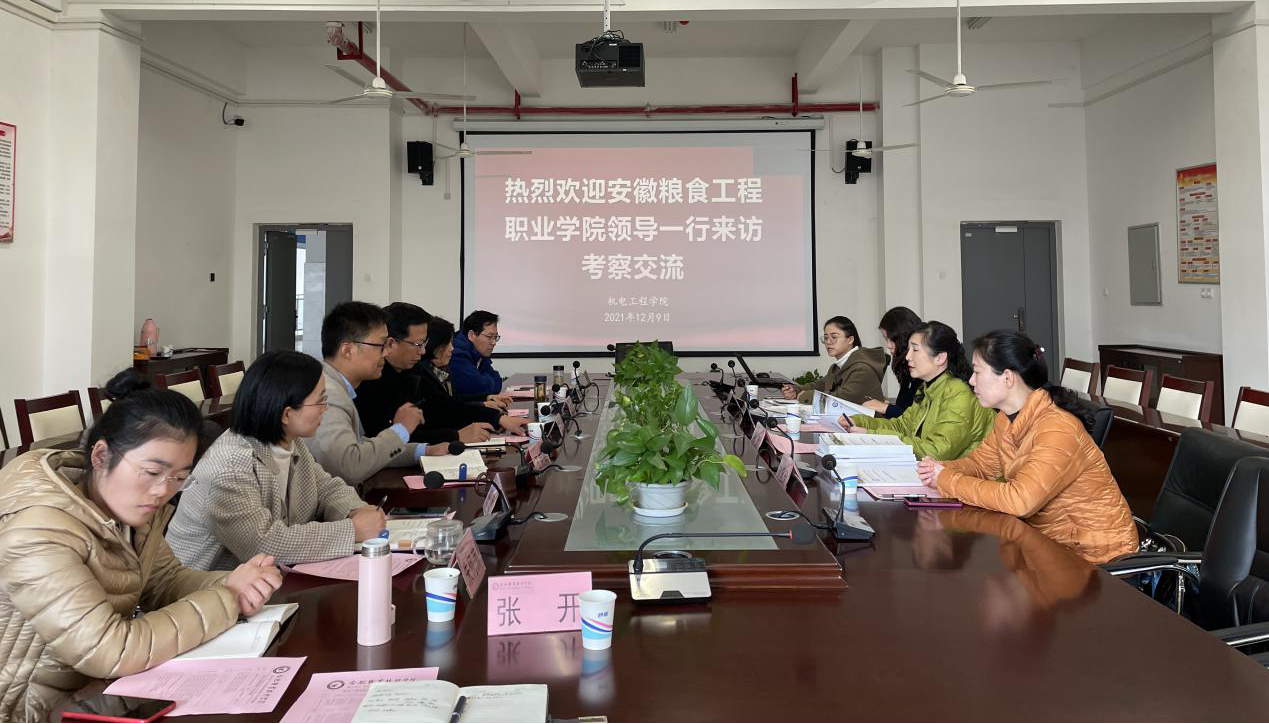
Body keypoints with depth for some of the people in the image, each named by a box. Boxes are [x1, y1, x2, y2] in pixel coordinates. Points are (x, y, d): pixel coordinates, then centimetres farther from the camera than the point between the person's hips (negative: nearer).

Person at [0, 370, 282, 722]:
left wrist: (229, 584, -16)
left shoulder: (129, 502, -3)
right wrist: (226, 600, -24)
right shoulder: (36, 530, -27)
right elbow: (112, 652, -32)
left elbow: (164, 580, 3)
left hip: (101, 683, 7)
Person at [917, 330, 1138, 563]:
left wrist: (948, 481, -28)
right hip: (1050, 537, 7)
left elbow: (1020, 500, -38)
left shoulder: (1058, 430, -28)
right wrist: (941, 468, -12)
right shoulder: (1007, 419, 0)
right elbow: (980, 462, 10)